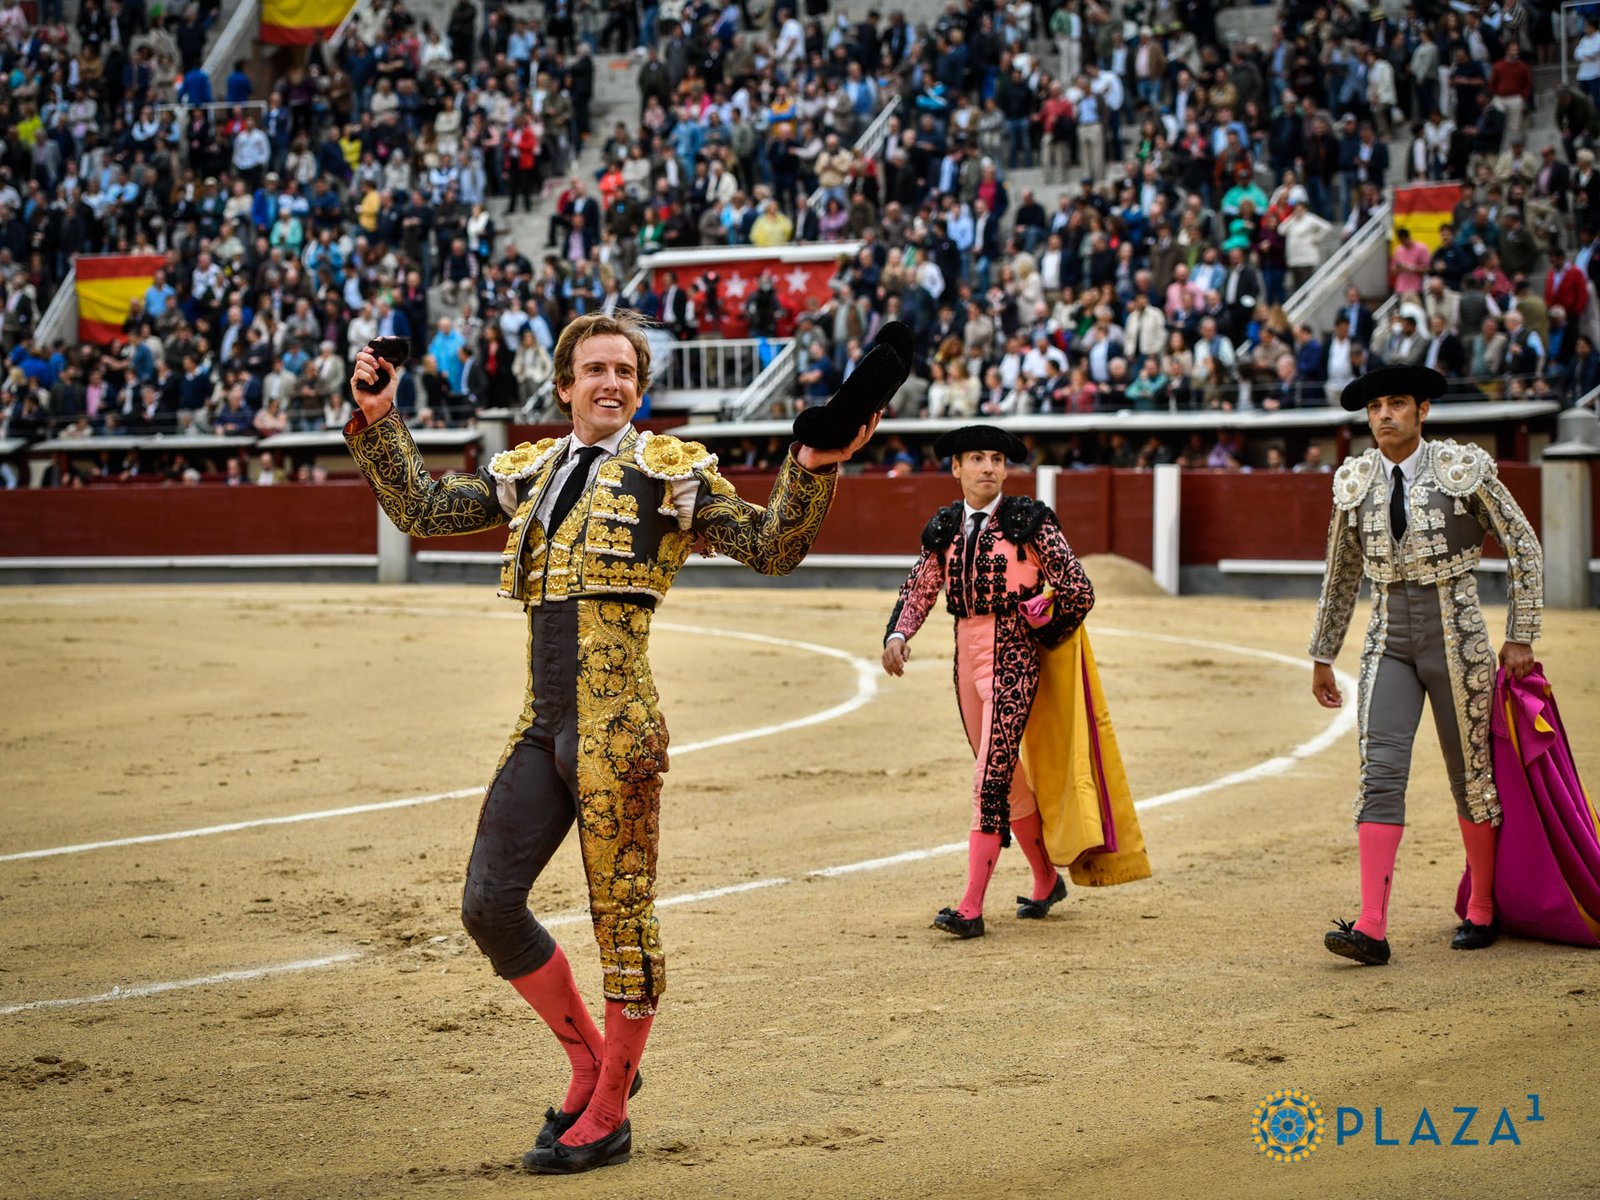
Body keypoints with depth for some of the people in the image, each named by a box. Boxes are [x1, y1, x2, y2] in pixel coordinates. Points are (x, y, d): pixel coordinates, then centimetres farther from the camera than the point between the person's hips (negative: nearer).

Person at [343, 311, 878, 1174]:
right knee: (487, 905, 4)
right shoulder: (531, 474, 17)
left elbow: (772, 548, -2)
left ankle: (606, 1118, 11)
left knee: (622, 912, 0)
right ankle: (592, 1060, 22)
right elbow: (423, 511, 20)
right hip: (542, 728, 6)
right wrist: (377, 422, 13)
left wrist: (812, 471, -17)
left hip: (614, 726, -6)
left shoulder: (669, 472, 3)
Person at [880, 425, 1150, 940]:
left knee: (991, 778, -12)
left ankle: (971, 907, -13)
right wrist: (898, 634, -6)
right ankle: (1046, 879, 32)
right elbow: (920, 589, 12)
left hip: (1013, 655, -6)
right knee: (1006, 773, 16)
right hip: (966, 654, 6)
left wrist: (1044, 640, 4)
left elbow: (1079, 592, -6)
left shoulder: (1030, 520, -7)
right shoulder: (945, 527, 9)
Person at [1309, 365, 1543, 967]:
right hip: (1389, 641, 3)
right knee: (1380, 771, -10)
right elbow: (1340, 574, 16)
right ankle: (1371, 928, -16)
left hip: (1454, 638, -3)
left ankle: (1483, 912, 24)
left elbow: (1524, 546, -1)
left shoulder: (1464, 468, -7)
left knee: (1471, 773, 6)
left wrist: (1520, 639, -3)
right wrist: (1322, 657, 19)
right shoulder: (1356, 481, 4)